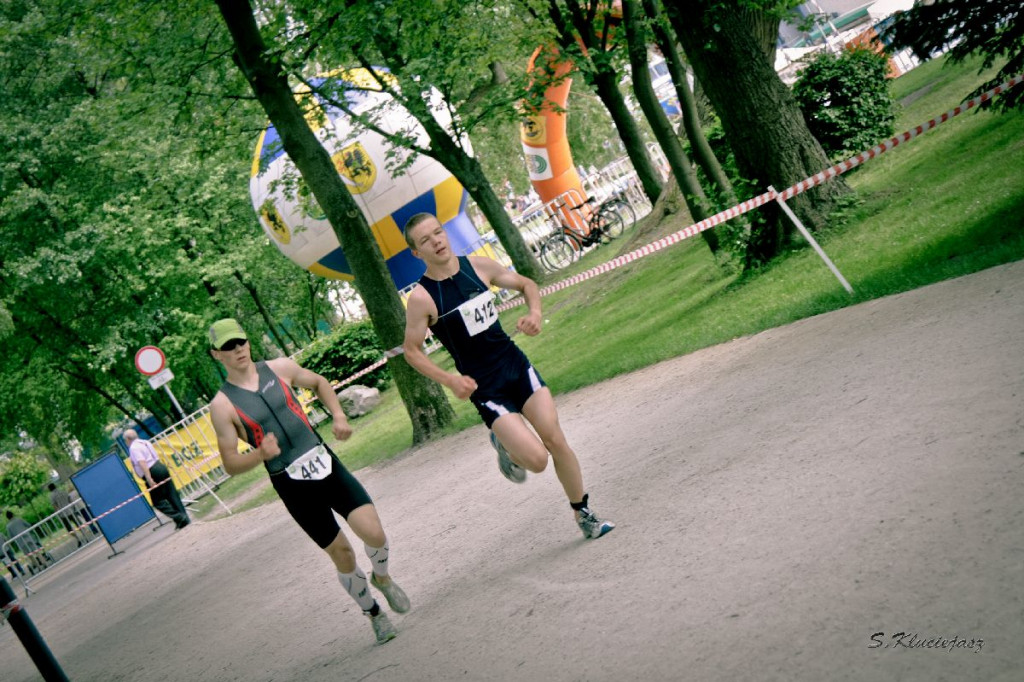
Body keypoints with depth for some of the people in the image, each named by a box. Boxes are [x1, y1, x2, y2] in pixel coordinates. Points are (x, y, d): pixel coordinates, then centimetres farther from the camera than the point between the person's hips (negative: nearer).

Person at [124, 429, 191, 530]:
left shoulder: (133, 448, -9)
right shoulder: (145, 442, 19)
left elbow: (142, 463, -21)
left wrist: (149, 479, -27)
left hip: (153, 472, -9)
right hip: (161, 467, 9)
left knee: (158, 501, 0)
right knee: (172, 495, 9)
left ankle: (179, 518, -10)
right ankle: (185, 519, 9)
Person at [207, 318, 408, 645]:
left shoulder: (279, 368, 2)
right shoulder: (222, 405, -8)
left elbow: (319, 383, 20)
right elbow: (231, 464, -6)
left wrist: (338, 415, 5)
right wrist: (261, 453, -25)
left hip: (325, 463, 3)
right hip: (291, 485, -2)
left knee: (374, 534, -10)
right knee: (342, 554, 3)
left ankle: (382, 578, 24)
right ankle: (374, 613, 29)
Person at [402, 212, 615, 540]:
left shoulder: (478, 266, -1)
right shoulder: (422, 298, -13)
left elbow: (526, 284, 14)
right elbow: (411, 350, -4)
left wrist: (535, 311, -7)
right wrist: (450, 380, -16)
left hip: (517, 365, 4)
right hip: (485, 388, -4)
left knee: (556, 441, 0)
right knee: (536, 459, -13)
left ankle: (583, 513, 18)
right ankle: (506, 449, 23)